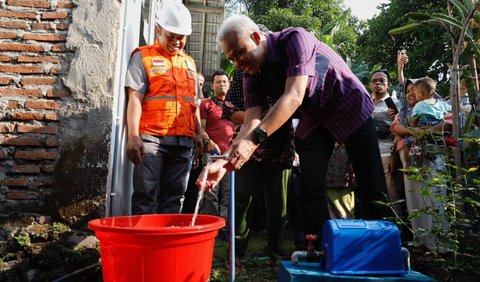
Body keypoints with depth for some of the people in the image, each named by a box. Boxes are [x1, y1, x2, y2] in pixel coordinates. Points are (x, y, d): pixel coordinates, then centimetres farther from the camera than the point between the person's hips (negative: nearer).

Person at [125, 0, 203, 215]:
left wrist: (198, 133, 16)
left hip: (183, 141, 5)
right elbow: (135, 99, -6)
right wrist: (133, 136, -15)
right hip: (151, 139, -5)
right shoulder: (143, 57, 3)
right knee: (145, 194, -4)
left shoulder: (189, 62, 20)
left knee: (174, 196, 8)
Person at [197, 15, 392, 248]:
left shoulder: (294, 39, -27)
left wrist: (255, 139, -50)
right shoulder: (252, 77, -10)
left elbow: (294, 96, -39)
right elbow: (251, 124, -20)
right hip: (313, 119, 5)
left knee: (371, 185, -1)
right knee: (311, 189, -6)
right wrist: (225, 162, -37)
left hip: (350, 107, -4)